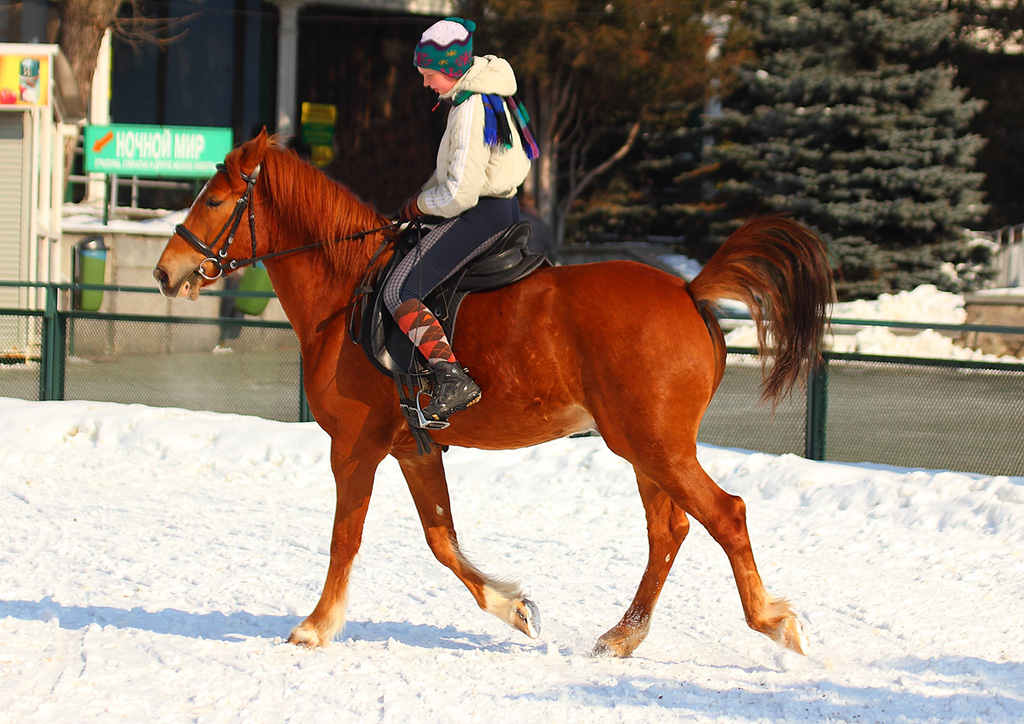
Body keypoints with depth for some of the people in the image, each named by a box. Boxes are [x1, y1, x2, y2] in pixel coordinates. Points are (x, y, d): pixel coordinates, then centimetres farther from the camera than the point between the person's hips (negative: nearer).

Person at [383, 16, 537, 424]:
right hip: (503, 210, 11)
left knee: (398, 293, -17)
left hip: (479, 215, -11)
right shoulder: (486, 96, 11)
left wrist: (419, 206, -7)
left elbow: (460, 192, -24)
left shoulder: (471, 111, -21)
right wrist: (422, 197, 9)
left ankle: (452, 380, -29)